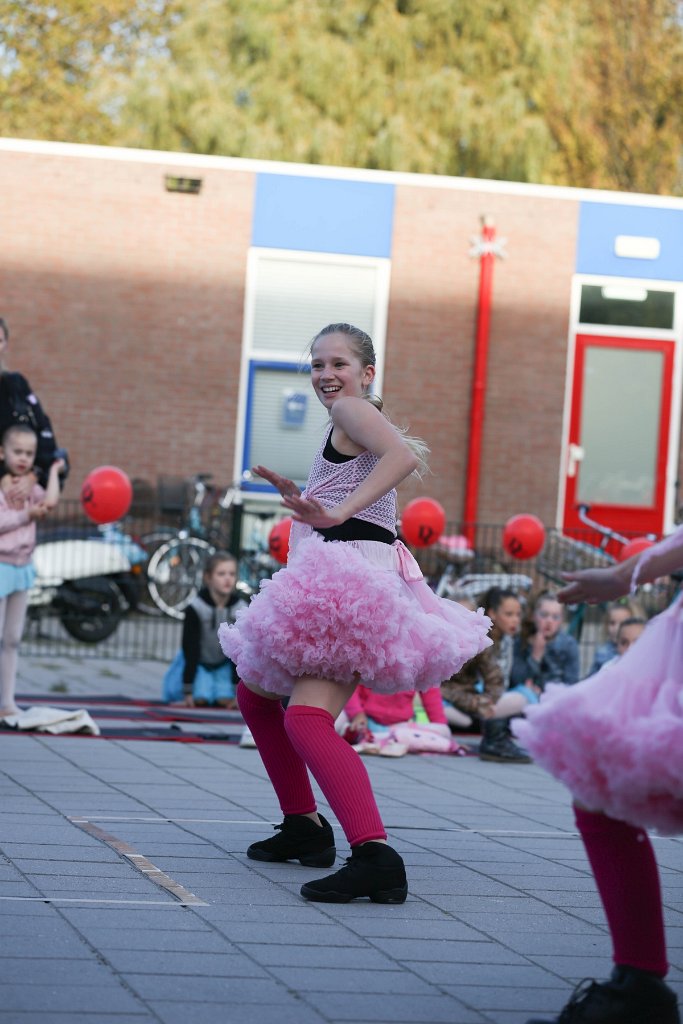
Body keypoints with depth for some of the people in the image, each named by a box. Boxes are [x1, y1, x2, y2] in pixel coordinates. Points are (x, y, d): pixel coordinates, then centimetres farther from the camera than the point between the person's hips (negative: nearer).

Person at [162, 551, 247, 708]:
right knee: (200, 699, -20)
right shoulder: (195, 608, -24)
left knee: (225, 700, -17)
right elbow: (190, 650, -20)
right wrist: (188, 692, -19)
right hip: (198, 661, -2)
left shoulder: (241, 610, -18)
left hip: (224, 663, 2)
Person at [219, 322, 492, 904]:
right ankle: (304, 828, 30)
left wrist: (340, 511, -30)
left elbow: (403, 455, -25)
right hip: (337, 586, 11)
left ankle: (375, 856, -41)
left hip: (353, 579, -11)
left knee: (306, 717, -25)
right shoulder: (355, 425, 26)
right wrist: (306, 503, 26)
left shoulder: (350, 409, -4)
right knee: (255, 694, 25)